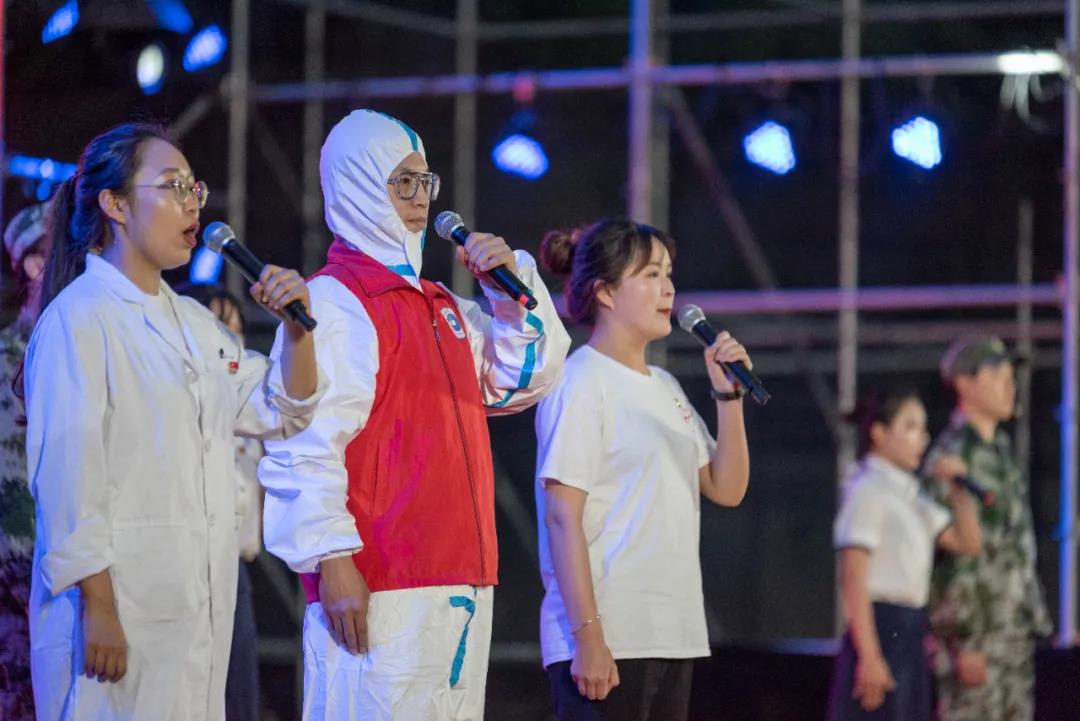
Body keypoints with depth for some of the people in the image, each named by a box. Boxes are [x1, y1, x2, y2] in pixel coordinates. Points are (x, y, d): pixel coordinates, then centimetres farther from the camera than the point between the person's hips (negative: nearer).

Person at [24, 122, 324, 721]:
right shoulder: (80, 318, -9)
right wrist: (97, 608, -19)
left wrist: (299, 329, 7)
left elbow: (278, 413, 26)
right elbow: (68, 473, -14)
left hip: (197, 606, 8)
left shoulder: (193, 322, 18)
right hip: (119, 606, -8)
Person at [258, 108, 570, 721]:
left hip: (461, 580, 9)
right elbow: (305, 447, -15)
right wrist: (332, 560, -21)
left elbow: (526, 379, 27)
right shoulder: (336, 301, -7)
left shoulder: (440, 306, 19)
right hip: (378, 589, -9)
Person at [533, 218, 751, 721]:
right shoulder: (580, 382, -8)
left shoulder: (664, 387, 15)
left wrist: (729, 396, 2)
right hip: (606, 640, -8)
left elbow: (726, 489, 15)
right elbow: (562, 519, -13)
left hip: (672, 637, 8)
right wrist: (588, 636, -19)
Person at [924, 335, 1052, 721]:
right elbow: (949, 559, -18)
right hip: (975, 631, -9)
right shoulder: (951, 455, -13)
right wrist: (966, 642, -21)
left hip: (1013, 628, 9)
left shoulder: (1000, 452, 17)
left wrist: (1034, 623, 19)